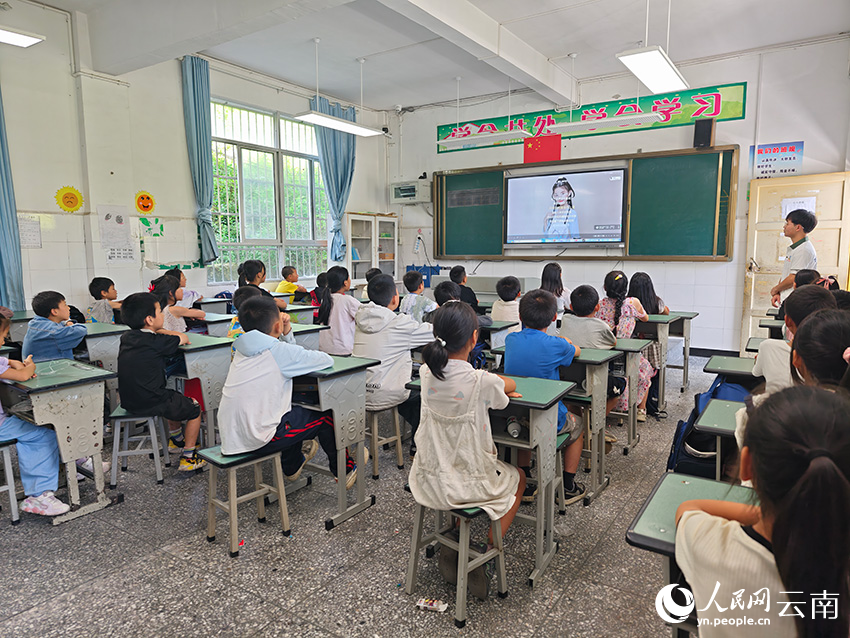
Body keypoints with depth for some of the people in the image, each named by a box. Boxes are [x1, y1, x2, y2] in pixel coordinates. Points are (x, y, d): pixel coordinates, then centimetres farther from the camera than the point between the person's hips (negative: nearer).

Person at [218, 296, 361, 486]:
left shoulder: (243, 350, 8)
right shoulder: (279, 351, -15)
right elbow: (328, 360, -7)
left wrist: (286, 333, 5)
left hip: (231, 436, 8)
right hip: (257, 439, -8)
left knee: (293, 409, 32)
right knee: (325, 416, 9)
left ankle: (292, 466, 49)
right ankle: (345, 471, 28)